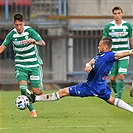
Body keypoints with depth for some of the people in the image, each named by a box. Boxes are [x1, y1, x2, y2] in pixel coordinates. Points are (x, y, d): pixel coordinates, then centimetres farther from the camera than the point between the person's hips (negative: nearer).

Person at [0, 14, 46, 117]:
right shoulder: (12, 34, -4)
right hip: (20, 66, 2)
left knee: (37, 92, -4)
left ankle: (40, 84, 34)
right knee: (23, 87, -21)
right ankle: (32, 110, -8)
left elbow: (43, 43, -19)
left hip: (34, 65, -2)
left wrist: (35, 42, -40)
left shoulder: (29, 31, -13)